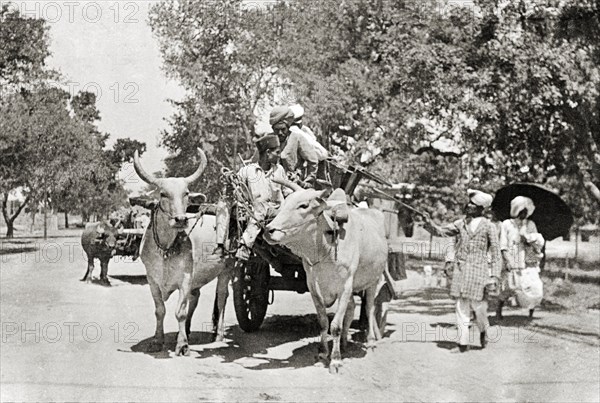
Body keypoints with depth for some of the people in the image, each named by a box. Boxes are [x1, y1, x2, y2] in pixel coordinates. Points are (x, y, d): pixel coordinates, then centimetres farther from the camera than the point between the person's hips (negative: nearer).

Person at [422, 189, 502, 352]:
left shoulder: (488, 227, 0)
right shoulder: (460, 224, 10)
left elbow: (496, 255, 0)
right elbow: (440, 231, 6)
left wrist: (494, 277, -7)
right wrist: (429, 223, -13)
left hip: (479, 271, -3)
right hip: (460, 270, 3)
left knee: (478, 307, 0)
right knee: (461, 308, 2)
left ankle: (483, 331, 32)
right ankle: (463, 343, 7)